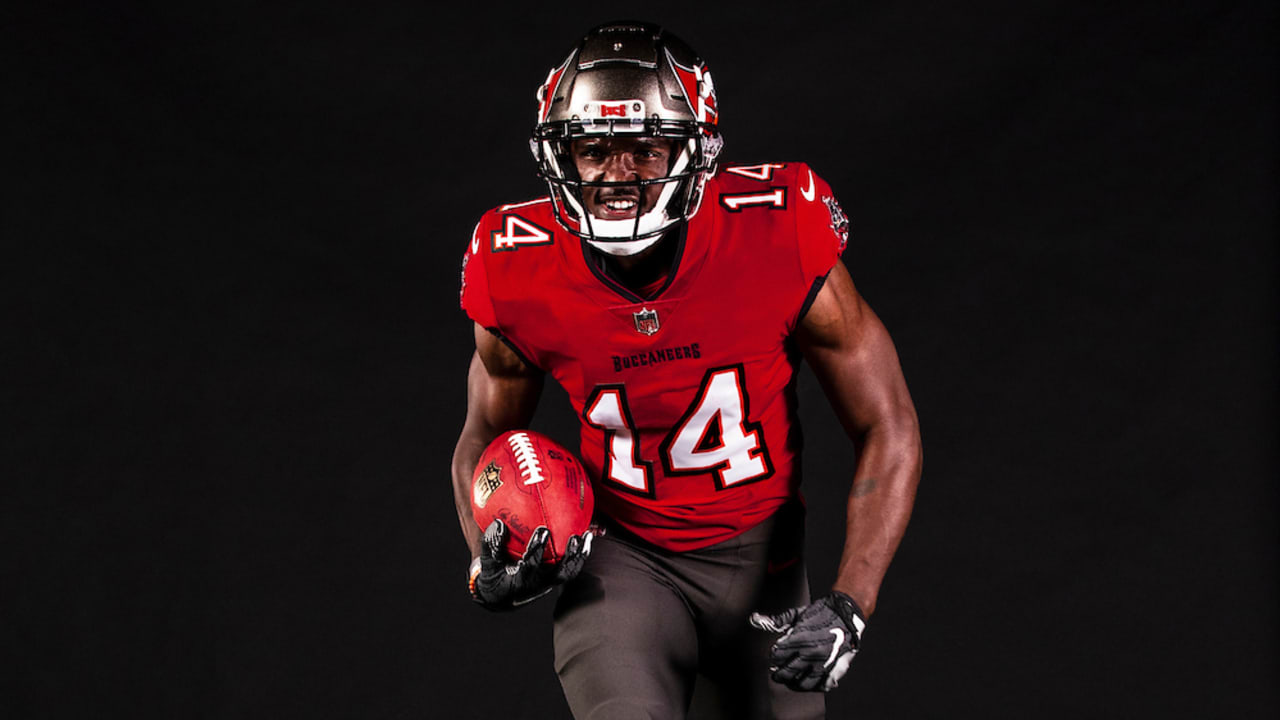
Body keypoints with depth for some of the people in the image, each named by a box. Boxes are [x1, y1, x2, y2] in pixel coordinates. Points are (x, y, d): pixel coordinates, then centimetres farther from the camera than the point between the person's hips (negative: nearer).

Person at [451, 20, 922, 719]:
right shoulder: (522, 276, -15)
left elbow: (887, 430, -11)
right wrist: (487, 565, -15)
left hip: (759, 550, 1)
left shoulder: (781, 242, -20)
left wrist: (848, 605, -20)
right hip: (619, 553, -1)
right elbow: (483, 444, 5)